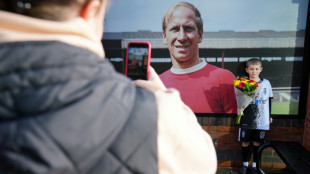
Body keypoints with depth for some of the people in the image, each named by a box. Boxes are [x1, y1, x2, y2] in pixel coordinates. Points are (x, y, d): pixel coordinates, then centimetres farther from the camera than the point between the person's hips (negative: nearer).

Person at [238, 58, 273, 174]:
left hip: (261, 120, 1)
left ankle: (255, 165, 25)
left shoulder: (266, 83, 1)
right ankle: (245, 164, 25)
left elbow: (269, 100, 10)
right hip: (247, 120, -1)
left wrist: (269, 116, 13)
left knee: (257, 143, 9)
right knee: (245, 142, 7)